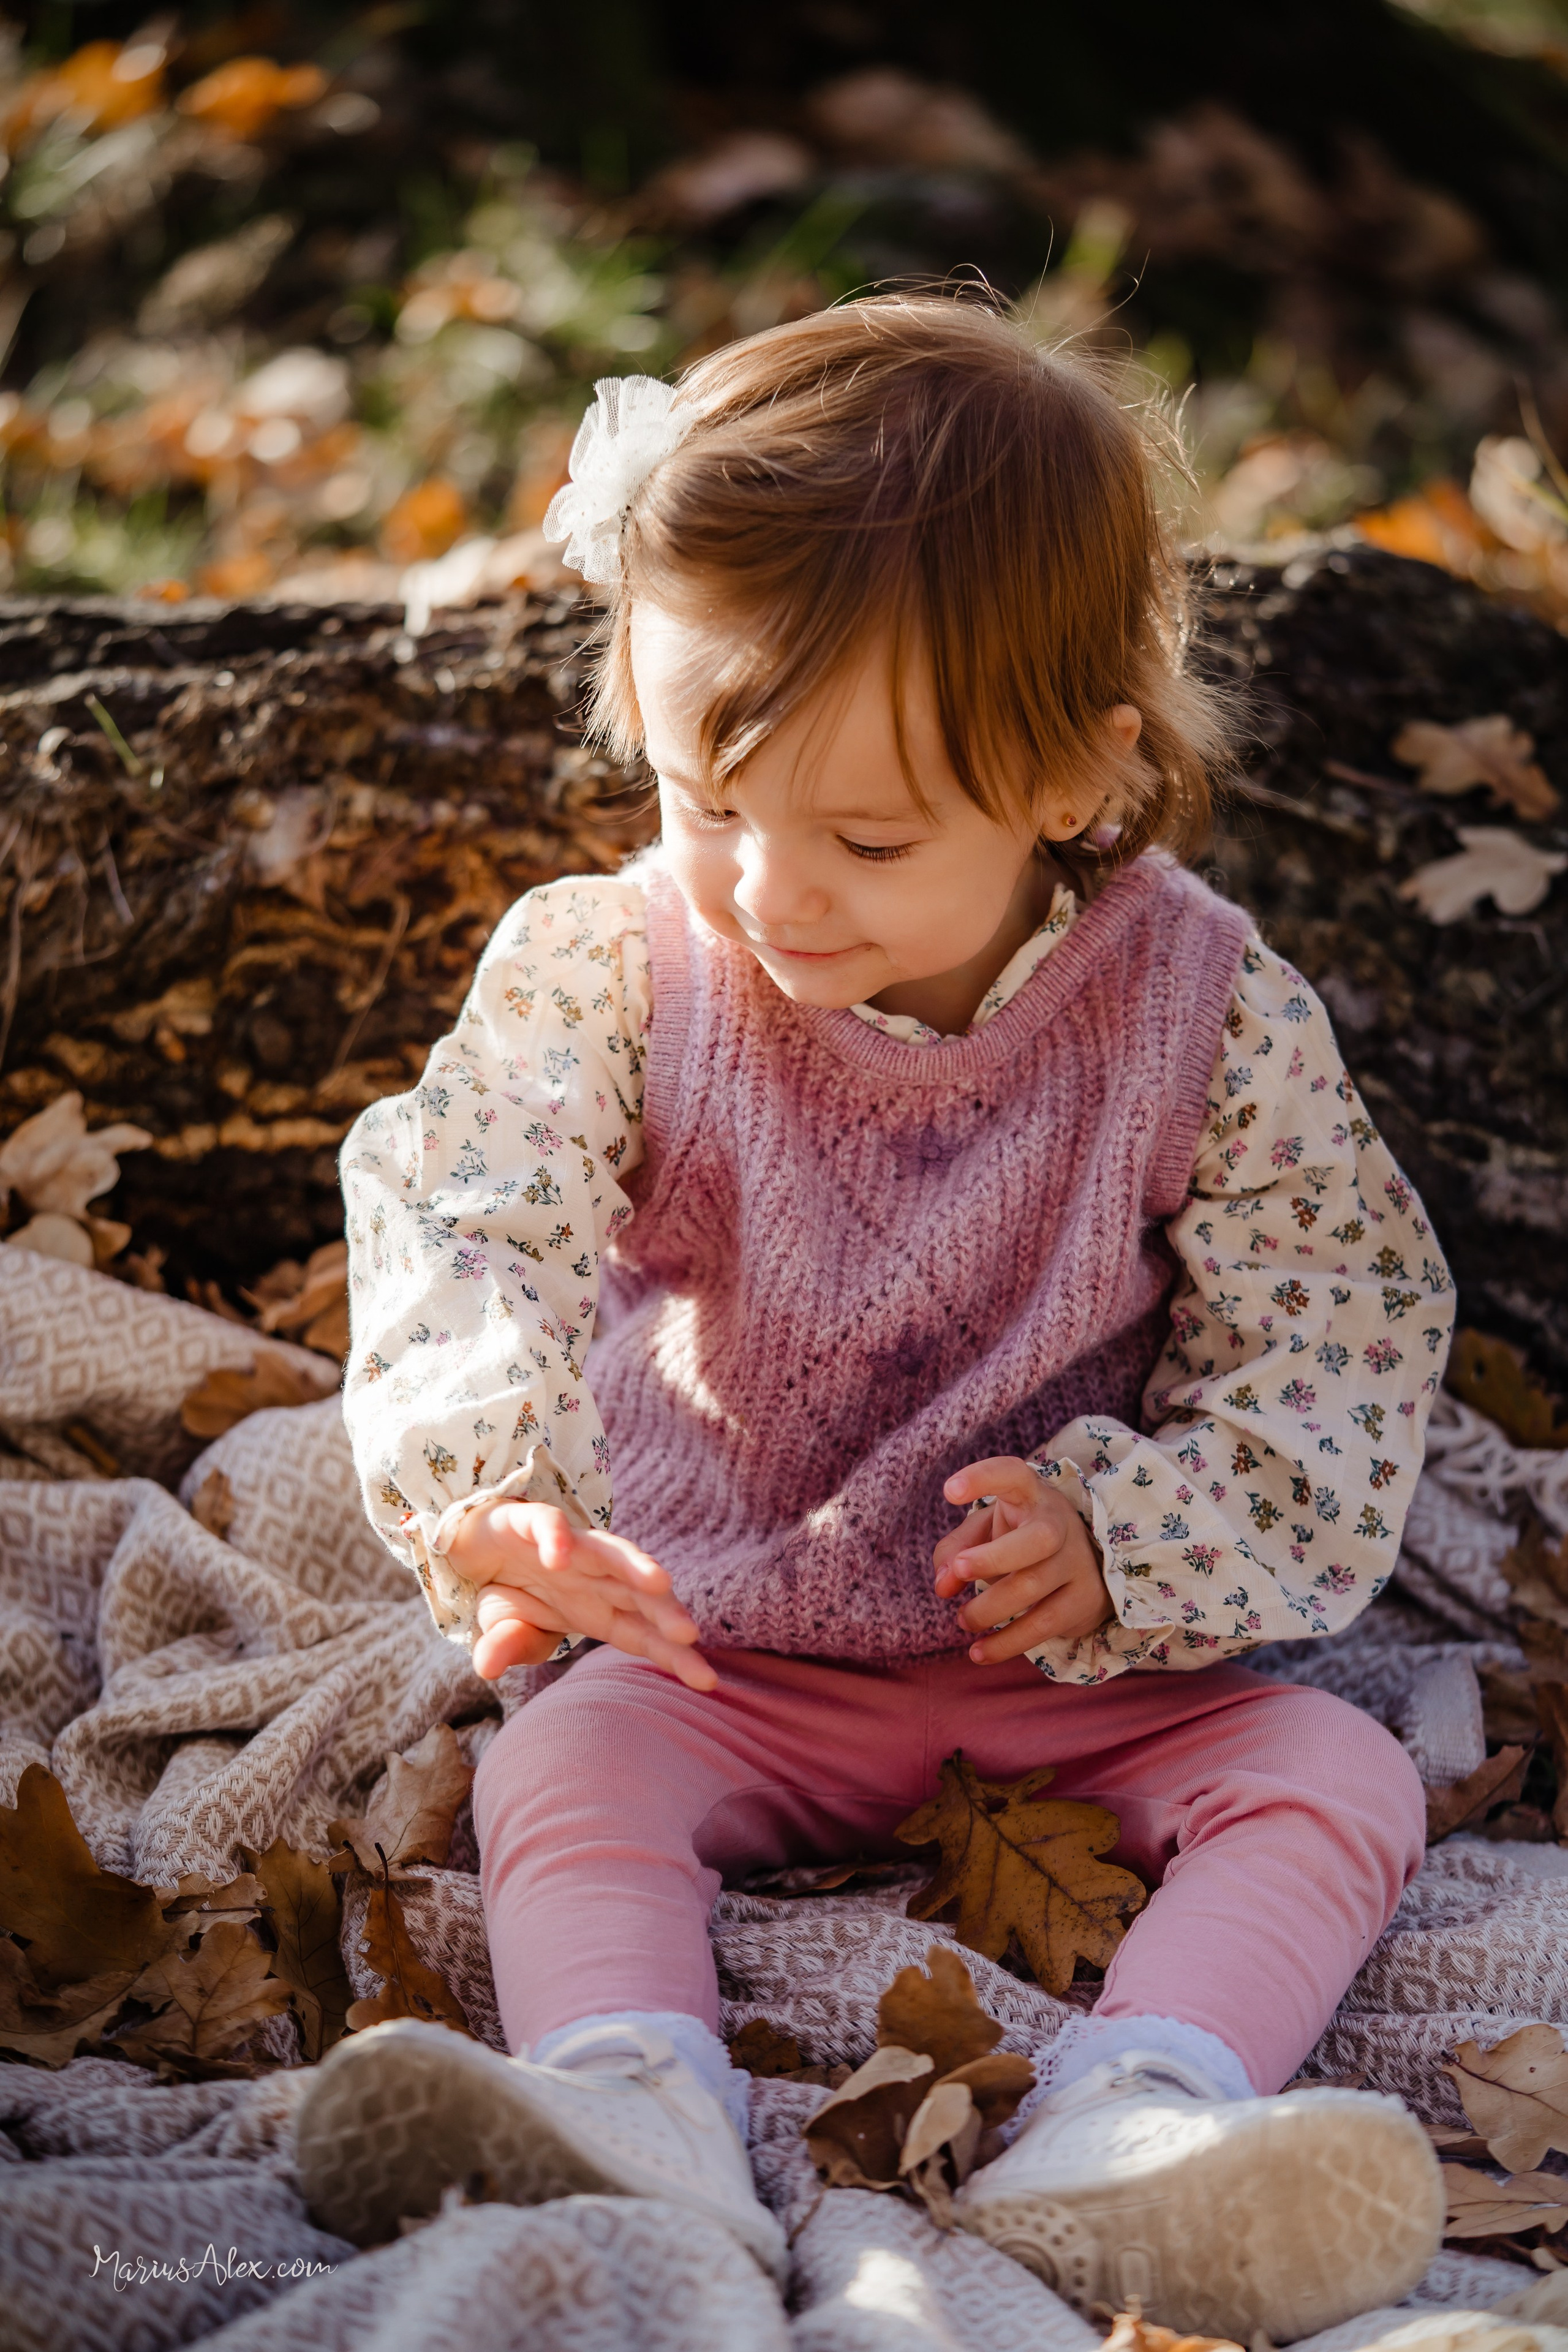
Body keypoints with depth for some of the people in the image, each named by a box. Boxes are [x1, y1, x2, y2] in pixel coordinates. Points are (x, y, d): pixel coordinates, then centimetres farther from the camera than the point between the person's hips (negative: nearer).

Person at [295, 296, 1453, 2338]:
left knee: (1341, 1784, -21)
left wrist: (1122, 1542, -22)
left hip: (1093, 1655, 0)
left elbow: (1339, 1349, -7)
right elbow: (465, 1231, -25)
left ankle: (1128, 2133, -38)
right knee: (561, 1776, -24)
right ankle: (638, 2119, -42)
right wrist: (482, 1482, -45)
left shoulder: (1210, 1017, -13)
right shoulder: (612, 970, -11)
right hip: (715, 1646, 1)